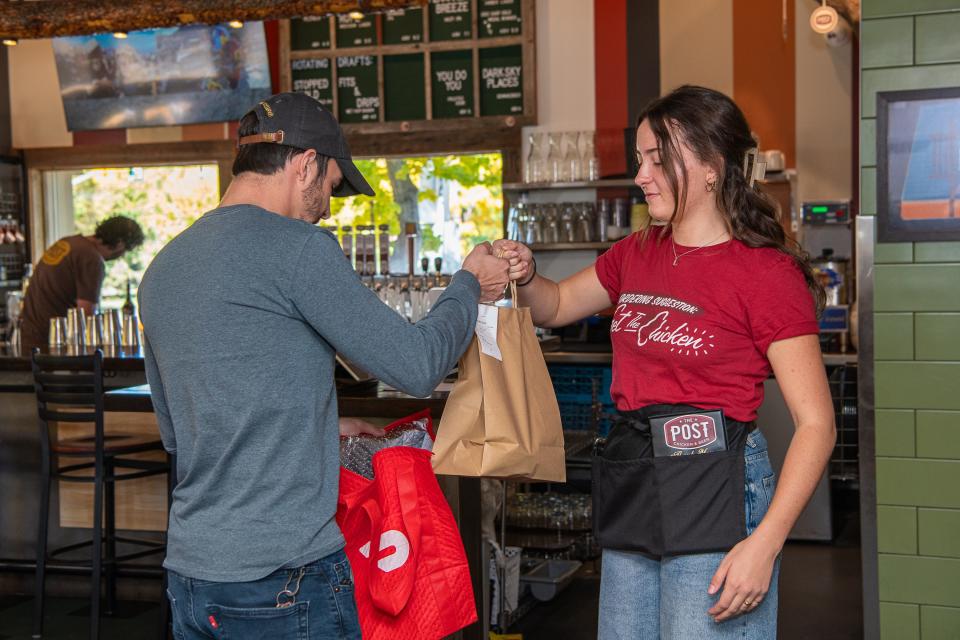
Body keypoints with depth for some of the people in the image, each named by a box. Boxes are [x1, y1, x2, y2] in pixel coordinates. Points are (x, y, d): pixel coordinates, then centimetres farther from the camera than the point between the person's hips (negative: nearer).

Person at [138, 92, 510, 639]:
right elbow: (416, 364, -11)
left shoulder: (162, 270, 11)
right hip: (283, 582, -7)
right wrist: (470, 284, 7)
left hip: (189, 573, 8)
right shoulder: (296, 247, -14)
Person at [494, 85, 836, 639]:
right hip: (634, 490, 7)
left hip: (717, 492, -7)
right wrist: (527, 277, 1)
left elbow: (816, 425, -13)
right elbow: (556, 307, 25)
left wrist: (765, 543, -22)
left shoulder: (766, 272, -11)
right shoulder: (637, 254, 10)